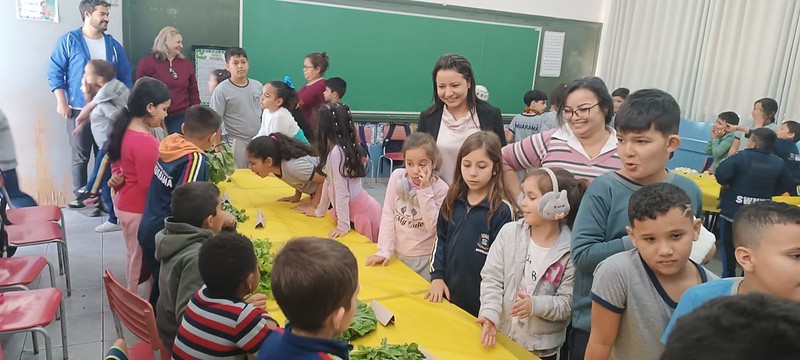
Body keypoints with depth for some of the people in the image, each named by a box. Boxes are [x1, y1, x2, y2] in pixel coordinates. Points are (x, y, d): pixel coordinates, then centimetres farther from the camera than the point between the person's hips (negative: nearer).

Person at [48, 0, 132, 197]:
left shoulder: (113, 45, 8)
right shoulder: (68, 41, -2)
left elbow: (125, 77, 13)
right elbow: (54, 72, -3)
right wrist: (62, 102, -9)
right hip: (79, 110, -3)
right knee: (80, 157, 3)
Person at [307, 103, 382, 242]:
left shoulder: (337, 153, -22)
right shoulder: (334, 150, 5)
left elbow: (341, 191, -22)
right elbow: (328, 181, 14)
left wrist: (343, 226, -19)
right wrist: (320, 211, 22)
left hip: (362, 212, -9)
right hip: (353, 209, 9)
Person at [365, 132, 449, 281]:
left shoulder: (441, 189, -13)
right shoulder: (397, 177, -9)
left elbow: (433, 228, -19)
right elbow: (388, 215, -7)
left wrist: (425, 191, -23)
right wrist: (384, 251, -11)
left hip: (425, 259, -2)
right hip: (397, 254, 2)